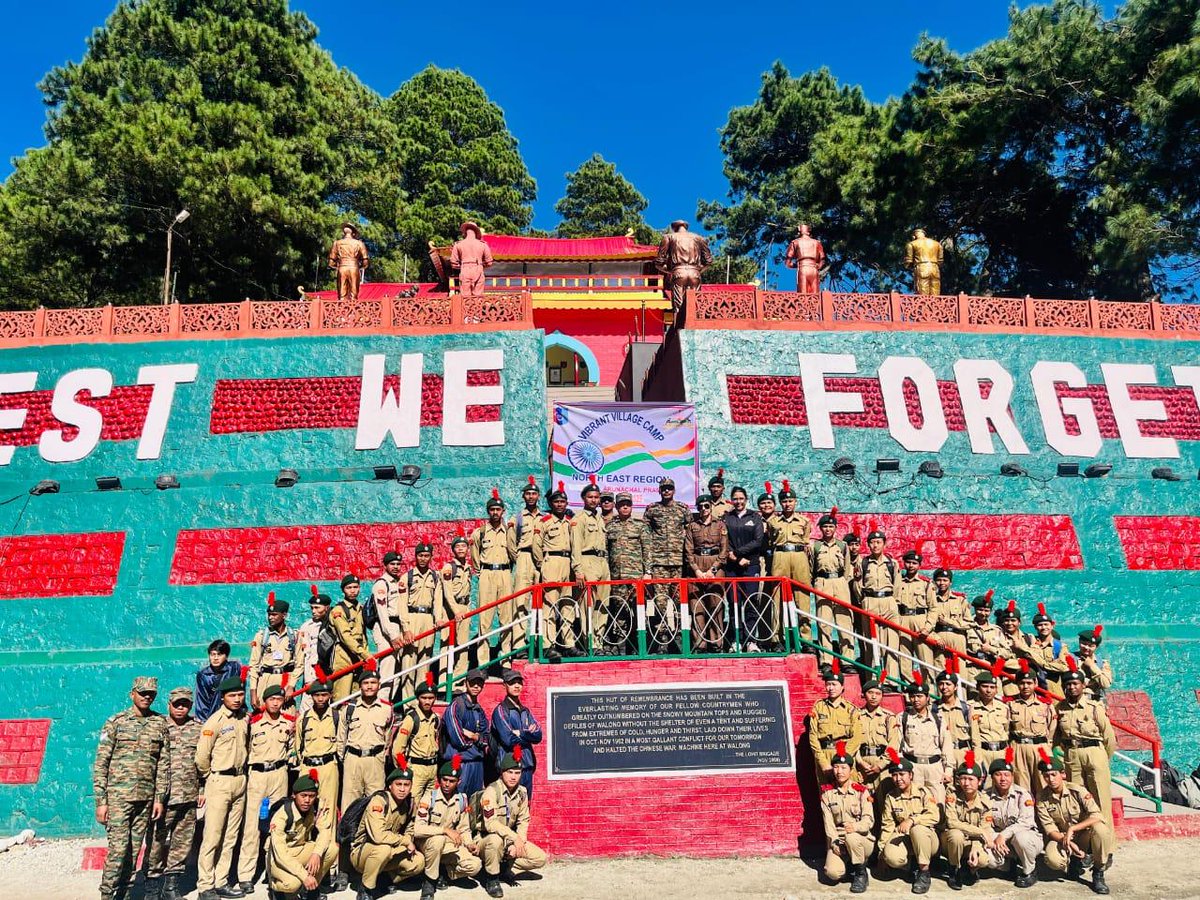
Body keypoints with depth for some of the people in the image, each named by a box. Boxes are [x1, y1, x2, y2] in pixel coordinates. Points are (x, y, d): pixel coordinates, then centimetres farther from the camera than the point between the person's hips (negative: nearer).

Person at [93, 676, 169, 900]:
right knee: (118, 848, -7)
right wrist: (101, 801, -7)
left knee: (134, 850, 8)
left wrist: (160, 798, 2)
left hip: (146, 798, 3)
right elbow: (100, 764, -2)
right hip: (118, 796, -3)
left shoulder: (161, 724, 6)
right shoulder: (115, 722, -2)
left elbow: (164, 764, 7)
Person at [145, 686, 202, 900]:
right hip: (164, 796, -4)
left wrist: (202, 789, 12)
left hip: (190, 797, 4)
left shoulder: (198, 729, 9)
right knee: (157, 841, 1)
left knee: (183, 842, 9)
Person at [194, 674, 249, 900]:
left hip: (240, 781, 6)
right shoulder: (216, 720, -12)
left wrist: (242, 773, 13)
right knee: (212, 837, -3)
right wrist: (212, 777, 0)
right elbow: (201, 756, -11)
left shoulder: (245, 719, 8)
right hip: (220, 782, -6)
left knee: (230, 838, 11)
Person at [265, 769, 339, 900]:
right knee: (293, 883, -34)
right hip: (279, 857, -5)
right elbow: (281, 855, -31)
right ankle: (275, 884, 3)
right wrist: (304, 875, -35)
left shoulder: (317, 807, -14)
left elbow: (325, 830, -15)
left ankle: (311, 888, 2)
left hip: (302, 849, 5)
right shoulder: (281, 816, -29)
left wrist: (316, 854, -36)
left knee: (332, 848, -21)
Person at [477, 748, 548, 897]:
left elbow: (523, 821, 2)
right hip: (485, 839, -6)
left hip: (511, 839, 6)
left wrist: (519, 842, -15)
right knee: (495, 840, -40)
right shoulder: (492, 791, -21)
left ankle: (504, 867, 9)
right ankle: (491, 877, -13)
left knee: (540, 858, -9)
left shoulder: (522, 792, -1)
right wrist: (515, 837, -31)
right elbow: (491, 823, -29)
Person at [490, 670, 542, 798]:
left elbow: (538, 736, 5)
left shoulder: (525, 710, 15)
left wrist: (520, 733, -10)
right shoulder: (501, 710, -4)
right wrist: (528, 734, 0)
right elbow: (508, 739, -13)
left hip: (527, 763, 6)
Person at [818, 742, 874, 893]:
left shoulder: (861, 791, -3)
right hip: (838, 841, 2)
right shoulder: (827, 792, 3)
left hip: (862, 839, -1)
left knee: (851, 837, -37)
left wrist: (855, 827, -32)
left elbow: (869, 819, -12)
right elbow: (828, 821, -1)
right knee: (833, 873, -24)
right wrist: (834, 841, -15)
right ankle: (849, 864, 13)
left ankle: (861, 873, -9)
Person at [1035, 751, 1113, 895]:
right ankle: (1075, 862, 8)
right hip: (1061, 838, 1)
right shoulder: (1041, 798, -9)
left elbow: (1096, 815, -23)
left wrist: (1072, 829, -30)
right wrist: (1067, 842, -28)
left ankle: (1098, 874, -12)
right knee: (1053, 860, -32)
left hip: (1084, 835, -1)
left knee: (1100, 828, -35)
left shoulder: (1077, 790, -14)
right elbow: (1049, 830, -10)